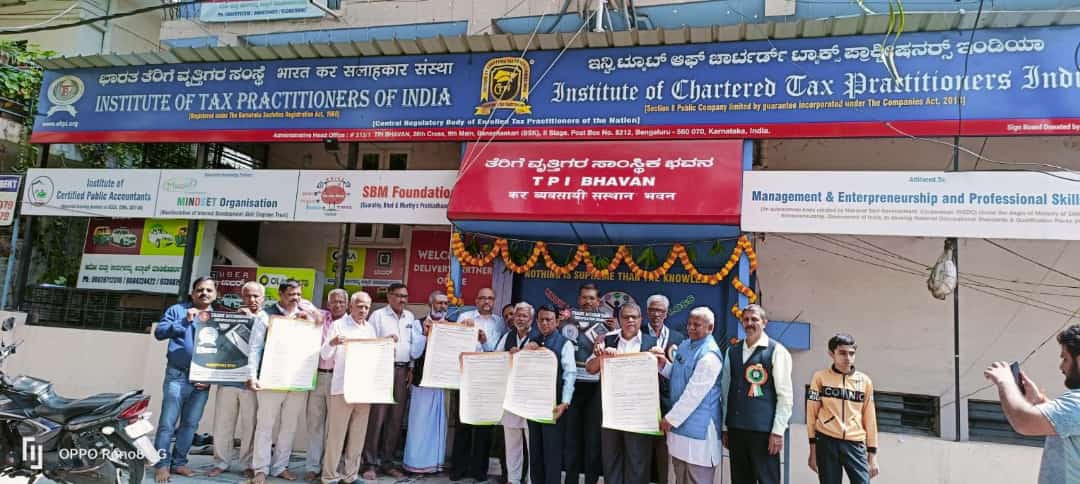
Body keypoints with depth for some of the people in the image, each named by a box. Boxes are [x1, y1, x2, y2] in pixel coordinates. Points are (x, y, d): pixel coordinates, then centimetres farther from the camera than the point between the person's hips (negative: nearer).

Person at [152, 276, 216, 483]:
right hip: (178, 376, -3)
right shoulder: (177, 310, 3)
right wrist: (184, 321, -19)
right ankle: (162, 464, 5)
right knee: (167, 423, -4)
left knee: (190, 424, 10)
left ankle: (178, 462, 20)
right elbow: (159, 332, -7)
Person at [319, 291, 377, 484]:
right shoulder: (338, 325, -1)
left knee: (358, 434, 9)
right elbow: (325, 355, -7)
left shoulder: (370, 328, 13)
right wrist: (332, 343, -28)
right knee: (336, 433, 0)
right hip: (342, 387, -5)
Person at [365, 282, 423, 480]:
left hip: (403, 370, 5)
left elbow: (414, 344, 15)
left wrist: (411, 368, 8)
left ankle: (387, 461, 14)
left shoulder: (410, 317, 15)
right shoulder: (378, 315, 2)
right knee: (377, 415, -6)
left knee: (396, 418, 6)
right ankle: (371, 463, 0)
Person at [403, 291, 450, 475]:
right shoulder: (420, 324, -4)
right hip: (423, 377, -3)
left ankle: (435, 460, 20)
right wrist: (425, 333, -20)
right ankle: (417, 461, 14)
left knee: (438, 422, 10)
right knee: (420, 420, 4)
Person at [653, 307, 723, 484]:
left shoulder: (709, 355, -20)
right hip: (681, 422, 9)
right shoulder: (685, 345, 8)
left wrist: (670, 418, -14)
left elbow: (694, 393, -22)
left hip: (698, 428, -9)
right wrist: (663, 364, -1)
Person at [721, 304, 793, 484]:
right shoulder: (732, 352, 10)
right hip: (736, 429, 5)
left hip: (763, 430, -5)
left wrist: (778, 431, -11)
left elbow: (785, 396, -7)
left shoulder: (776, 351, -4)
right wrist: (725, 427, 11)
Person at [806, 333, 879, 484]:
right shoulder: (820, 377, 2)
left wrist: (872, 453, 8)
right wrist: (813, 450, 1)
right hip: (826, 442, -1)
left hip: (855, 444, 1)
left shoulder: (864, 381, 8)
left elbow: (869, 418, 11)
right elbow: (812, 414, 3)